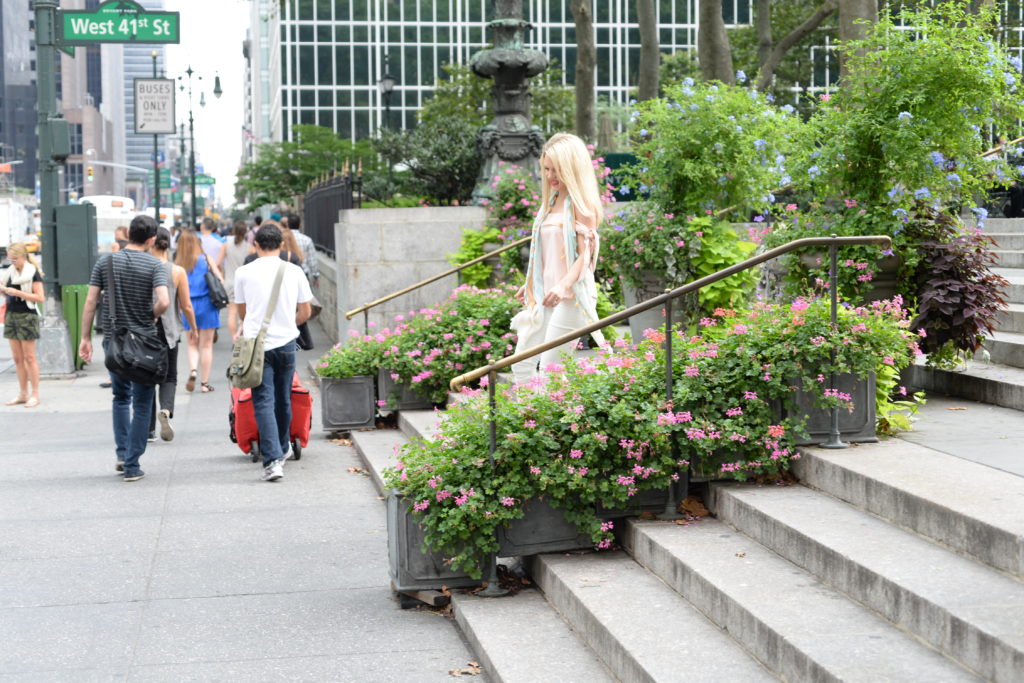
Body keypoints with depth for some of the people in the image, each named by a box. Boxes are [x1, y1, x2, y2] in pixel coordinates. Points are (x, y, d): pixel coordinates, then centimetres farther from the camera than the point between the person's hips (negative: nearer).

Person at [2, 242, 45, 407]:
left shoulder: (33, 273, -8)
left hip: (27, 317, -6)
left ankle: (35, 394, 1)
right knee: (17, 358, 7)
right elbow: (7, 292, 18)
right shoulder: (10, 272, 11)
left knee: (29, 357, -3)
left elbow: (39, 298, -13)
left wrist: (17, 292, -18)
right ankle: (23, 394, 12)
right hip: (11, 315, 6)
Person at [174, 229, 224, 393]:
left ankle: (193, 371, -10)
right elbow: (220, 280, -4)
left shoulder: (178, 264, -2)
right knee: (206, 345, 6)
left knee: (192, 344, 15)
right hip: (206, 304, -1)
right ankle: (205, 383, 8)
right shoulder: (205, 258, -3)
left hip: (188, 306, 1)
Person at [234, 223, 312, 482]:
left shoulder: (244, 273, 0)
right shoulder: (294, 271, 3)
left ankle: (273, 460, -14)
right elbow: (305, 312, 8)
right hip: (286, 343, 2)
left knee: (264, 402, -4)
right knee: (284, 400, 16)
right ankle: (282, 451, 31)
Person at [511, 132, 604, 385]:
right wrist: (531, 284, 25)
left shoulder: (581, 203, -9)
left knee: (550, 368, -7)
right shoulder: (552, 201, 15)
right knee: (521, 362, 5)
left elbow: (585, 254, -16)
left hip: (572, 296, -8)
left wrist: (564, 285, -30)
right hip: (546, 295, 8)